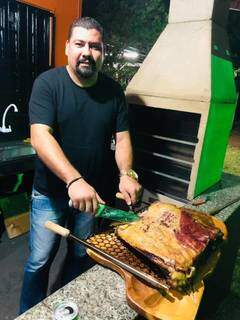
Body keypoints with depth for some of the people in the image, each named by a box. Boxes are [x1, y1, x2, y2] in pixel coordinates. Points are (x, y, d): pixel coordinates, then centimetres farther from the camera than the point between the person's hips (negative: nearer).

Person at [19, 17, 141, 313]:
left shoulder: (113, 90, -1)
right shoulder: (48, 83, -12)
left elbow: (122, 137, -1)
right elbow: (40, 136, -23)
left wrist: (126, 174, -20)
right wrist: (74, 180, -36)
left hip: (92, 192, 3)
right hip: (50, 192, -2)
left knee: (81, 257, 19)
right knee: (39, 261, 10)